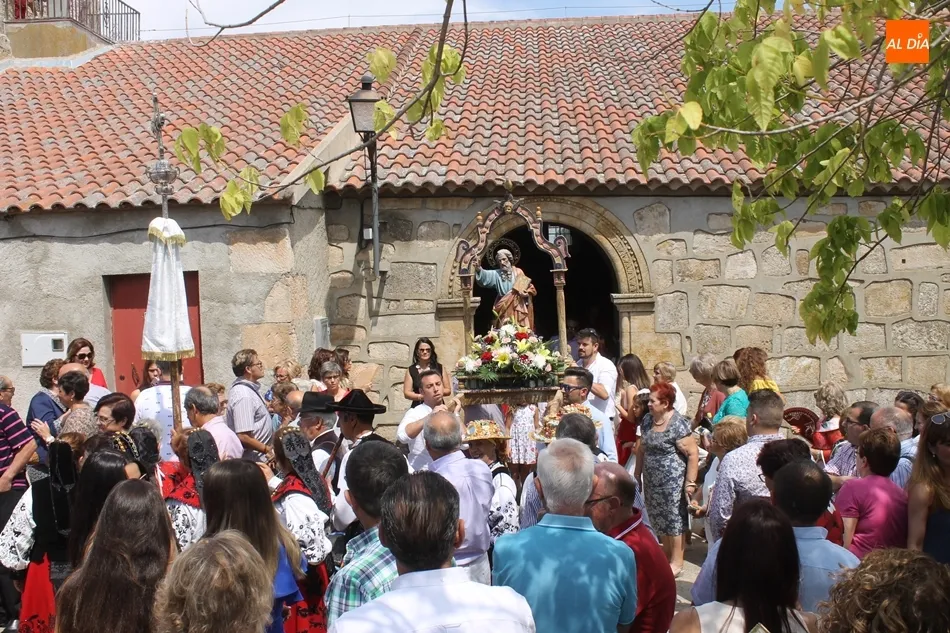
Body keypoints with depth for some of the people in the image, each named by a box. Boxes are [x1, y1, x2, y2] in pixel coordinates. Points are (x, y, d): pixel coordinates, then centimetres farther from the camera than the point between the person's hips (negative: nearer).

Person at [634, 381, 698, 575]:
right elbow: (642, 449, 16)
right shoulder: (648, 420, 6)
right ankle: (666, 555, 30)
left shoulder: (678, 424, -17)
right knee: (658, 518, 15)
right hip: (652, 481, 7)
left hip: (673, 481, -7)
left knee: (674, 518, 1)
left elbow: (693, 454, -17)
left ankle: (676, 562, 12)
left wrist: (690, 482, -18)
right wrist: (637, 474, 17)